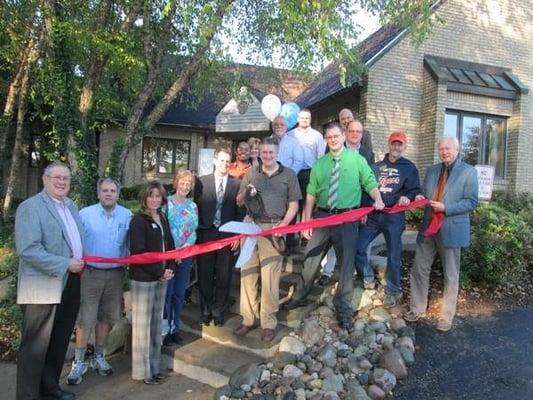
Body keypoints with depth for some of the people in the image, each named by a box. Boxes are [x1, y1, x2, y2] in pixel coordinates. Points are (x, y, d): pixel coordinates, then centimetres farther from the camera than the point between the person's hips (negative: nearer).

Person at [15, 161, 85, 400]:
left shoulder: (71, 205, 13)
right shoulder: (30, 207, -11)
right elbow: (28, 250, -20)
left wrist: (81, 262, 5)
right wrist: (65, 265, -21)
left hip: (70, 284, 8)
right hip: (43, 287, -7)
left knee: (60, 342, 18)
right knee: (35, 345, 4)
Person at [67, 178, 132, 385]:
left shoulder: (126, 215, 1)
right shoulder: (85, 214, -5)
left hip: (115, 273, 3)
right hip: (90, 273, -2)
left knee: (106, 317, 15)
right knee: (85, 319, 0)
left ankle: (98, 357, 31)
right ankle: (79, 362, 16)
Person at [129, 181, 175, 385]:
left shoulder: (162, 219, 10)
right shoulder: (138, 220, -11)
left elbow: (169, 245, 13)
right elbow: (138, 252, -17)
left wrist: (170, 269, -1)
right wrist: (159, 272, -15)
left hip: (161, 278, 7)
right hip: (143, 279, -6)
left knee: (156, 322, 13)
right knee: (142, 324, 3)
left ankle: (154, 366, 25)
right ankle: (143, 370, 16)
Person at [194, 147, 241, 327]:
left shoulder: (237, 184, 2)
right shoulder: (202, 181, 3)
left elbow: (239, 211, 2)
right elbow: (196, 208, 3)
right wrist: (196, 233, -1)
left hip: (227, 235, 0)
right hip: (206, 233, 0)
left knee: (224, 276, 7)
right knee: (205, 274, 9)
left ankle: (219, 312, 22)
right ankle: (205, 311, 25)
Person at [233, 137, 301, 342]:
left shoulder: (289, 175, 7)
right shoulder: (251, 174, 14)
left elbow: (293, 205, 4)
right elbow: (239, 201, 17)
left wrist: (283, 225, -11)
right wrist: (246, 193, -6)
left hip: (273, 228, -3)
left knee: (270, 277, -2)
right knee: (248, 273, 5)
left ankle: (268, 323, 10)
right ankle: (249, 318, 16)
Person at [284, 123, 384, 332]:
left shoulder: (357, 160, 2)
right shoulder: (319, 164, 7)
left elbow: (370, 183, 1)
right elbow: (311, 194, 6)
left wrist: (378, 199, -20)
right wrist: (306, 221, 2)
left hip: (347, 218, -2)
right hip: (322, 216, 3)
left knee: (346, 263, 5)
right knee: (311, 258, 11)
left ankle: (343, 308, 22)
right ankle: (299, 297, 31)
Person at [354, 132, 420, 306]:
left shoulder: (409, 168, 6)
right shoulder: (377, 166, 13)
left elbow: (415, 191, 4)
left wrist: (407, 197, -18)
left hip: (394, 217, -2)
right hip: (372, 215, 3)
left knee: (394, 256, 4)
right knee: (357, 248, -4)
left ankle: (393, 291, 21)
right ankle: (368, 277, 21)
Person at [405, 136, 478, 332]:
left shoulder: (469, 172, -3)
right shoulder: (432, 170, 13)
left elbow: (472, 201, -8)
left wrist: (446, 208, -19)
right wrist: (420, 199, -7)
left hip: (451, 229, -4)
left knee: (451, 276, 7)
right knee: (419, 269, 8)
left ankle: (447, 317, 20)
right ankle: (416, 309, 23)